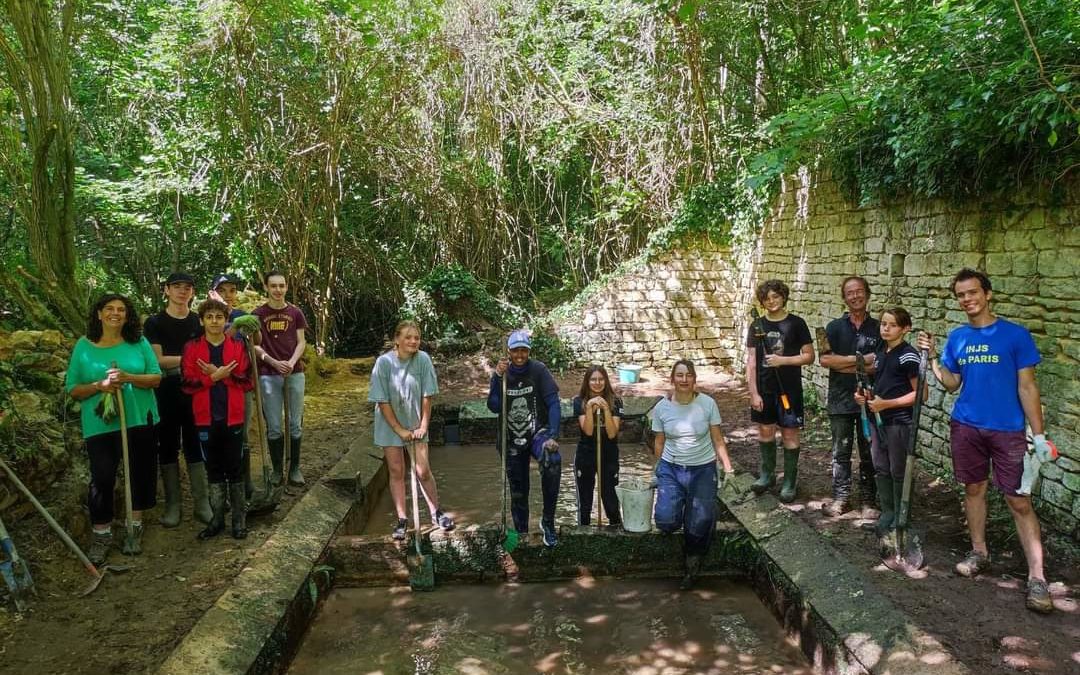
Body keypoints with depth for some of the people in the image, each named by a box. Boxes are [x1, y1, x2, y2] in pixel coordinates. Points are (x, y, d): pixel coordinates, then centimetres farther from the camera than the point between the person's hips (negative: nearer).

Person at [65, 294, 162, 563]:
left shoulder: (139, 343, 1)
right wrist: (99, 386, -17)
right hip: (100, 425, -1)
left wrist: (127, 377, -19)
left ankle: (135, 526, 25)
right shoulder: (83, 346, 2)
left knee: (140, 473, 9)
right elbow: (72, 389, 2)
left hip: (139, 421, 1)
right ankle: (101, 534, 10)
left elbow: (156, 377, -2)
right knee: (101, 477, -3)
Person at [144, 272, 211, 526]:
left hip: (195, 392, 1)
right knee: (168, 447, 6)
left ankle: (201, 503, 10)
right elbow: (157, 360, -8)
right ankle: (172, 504, 15)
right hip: (166, 393, -1)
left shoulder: (200, 322, 8)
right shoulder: (155, 322, 0)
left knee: (195, 446, 4)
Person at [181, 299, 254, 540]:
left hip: (233, 418, -1)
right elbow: (188, 383, -6)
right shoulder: (192, 348, 2)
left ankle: (239, 518, 16)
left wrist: (220, 375, -16)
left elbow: (246, 381, -4)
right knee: (213, 469, 11)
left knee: (235, 468, 6)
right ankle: (217, 518, 21)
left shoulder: (238, 347, 2)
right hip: (206, 418, 1)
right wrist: (214, 377, -17)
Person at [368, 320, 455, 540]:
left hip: (416, 423, 1)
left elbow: (427, 396, -6)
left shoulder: (423, 359, -13)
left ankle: (436, 513, 21)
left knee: (423, 471, 1)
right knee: (396, 472, 6)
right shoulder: (384, 362, -16)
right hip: (390, 425, -1)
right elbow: (382, 401, -14)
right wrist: (399, 430, -14)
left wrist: (423, 425, -8)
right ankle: (402, 519, 18)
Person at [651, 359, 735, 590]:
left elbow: (718, 440, -1)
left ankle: (692, 566, 27)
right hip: (671, 468, 1)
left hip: (703, 470, 0)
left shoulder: (707, 404, -7)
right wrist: (660, 469, 10)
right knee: (666, 521, -17)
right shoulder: (661, 408, -4)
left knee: (699, 525, -3)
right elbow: (659, 442, 7)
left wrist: (728, 468, -8)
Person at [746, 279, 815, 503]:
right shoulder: (757, 326, 3)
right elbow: (751, 361, 2)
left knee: (790, 434, 3)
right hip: (764, 389, 3)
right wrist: (754, 393, -4)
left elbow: (809, 356, -2)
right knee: (765, 431, 11)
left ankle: (789, 482, 14)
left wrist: (783, 360, -16)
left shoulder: (796, 323, -3)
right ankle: (767, 474, 29)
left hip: (789, 389, -2)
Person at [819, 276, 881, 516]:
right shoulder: (835, 327, 1)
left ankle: (868, 497, 22)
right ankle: (841, 496, 15)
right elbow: (824, 359, -12)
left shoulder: (878, 328, 3)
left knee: (869, 451, 10)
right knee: (841, 452, 6)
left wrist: (844, 365, -13)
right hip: (841, 400, -1)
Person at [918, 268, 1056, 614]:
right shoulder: (956, 337, 4)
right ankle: (979, 552, 30)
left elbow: (1027, 386, -7)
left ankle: (1037, 577, 0)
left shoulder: (1015, 335, -8)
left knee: (1018, 500, -3)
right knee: (974, 489, 14)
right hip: (966, 427, 4)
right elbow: (952, 383, 8)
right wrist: (932, 358, -7)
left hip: (1007, 430, -4)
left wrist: (1039, 435, -9)